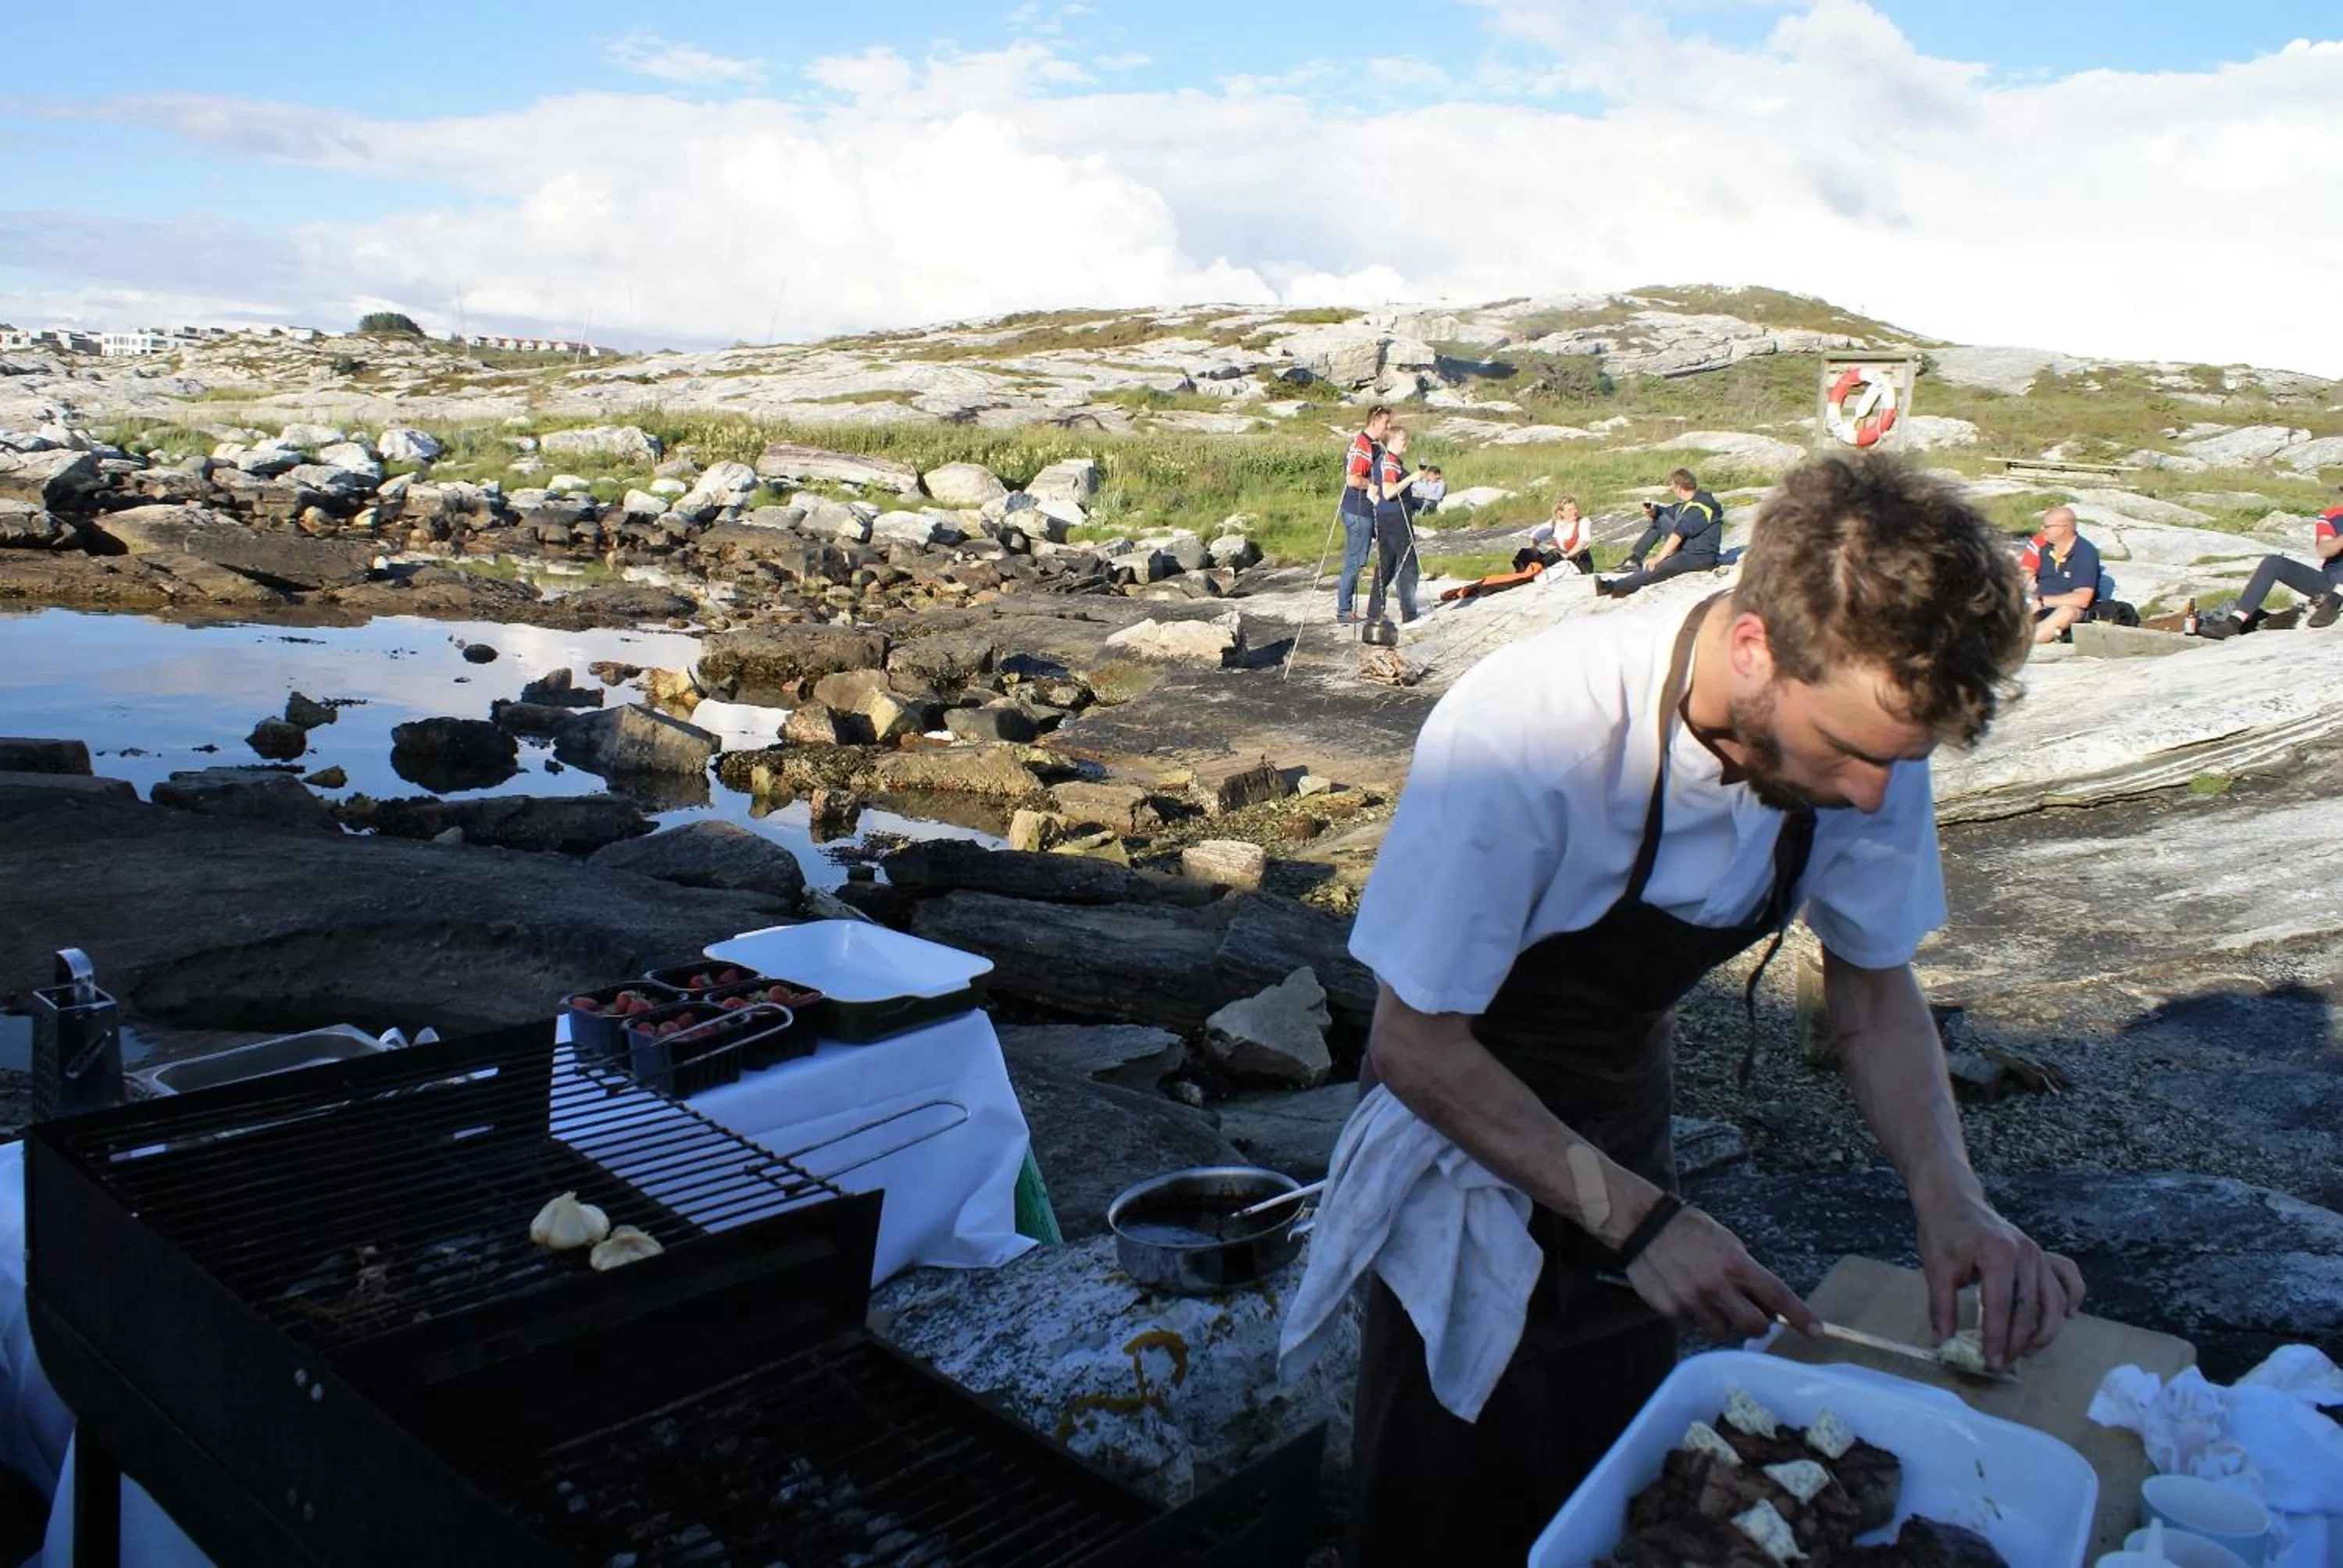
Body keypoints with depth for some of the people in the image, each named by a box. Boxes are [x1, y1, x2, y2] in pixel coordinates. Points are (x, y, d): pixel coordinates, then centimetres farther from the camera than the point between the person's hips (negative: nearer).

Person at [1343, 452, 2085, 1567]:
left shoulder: (1865, 728, -20)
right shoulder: (1531, 734, -37)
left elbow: (1872, 982, -3)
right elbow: (1414, 1044, -26)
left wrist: (1952, 1200, -17)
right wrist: (1639, 1220, -27)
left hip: (1625, 1117, 5)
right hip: (1462, 1114, -4)